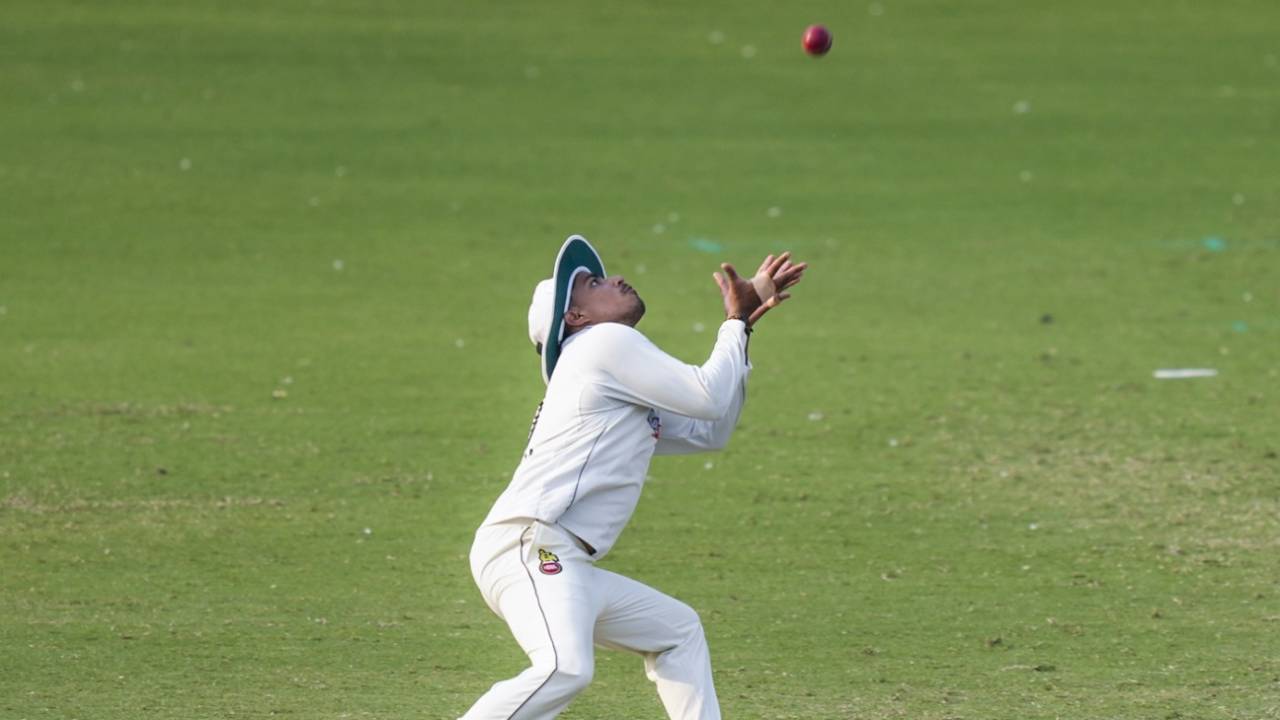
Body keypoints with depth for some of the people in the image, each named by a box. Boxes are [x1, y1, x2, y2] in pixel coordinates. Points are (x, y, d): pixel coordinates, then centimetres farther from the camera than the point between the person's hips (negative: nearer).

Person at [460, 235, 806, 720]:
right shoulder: (605, 344, 1)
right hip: (529, 548, -10)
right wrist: (736, 323, 13)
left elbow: (710, 431, 33)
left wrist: (744, 323, 30)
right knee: (566, 669, -33)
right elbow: (710, 398, -2)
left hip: (568, 569, 10)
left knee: (677, 631, 24)